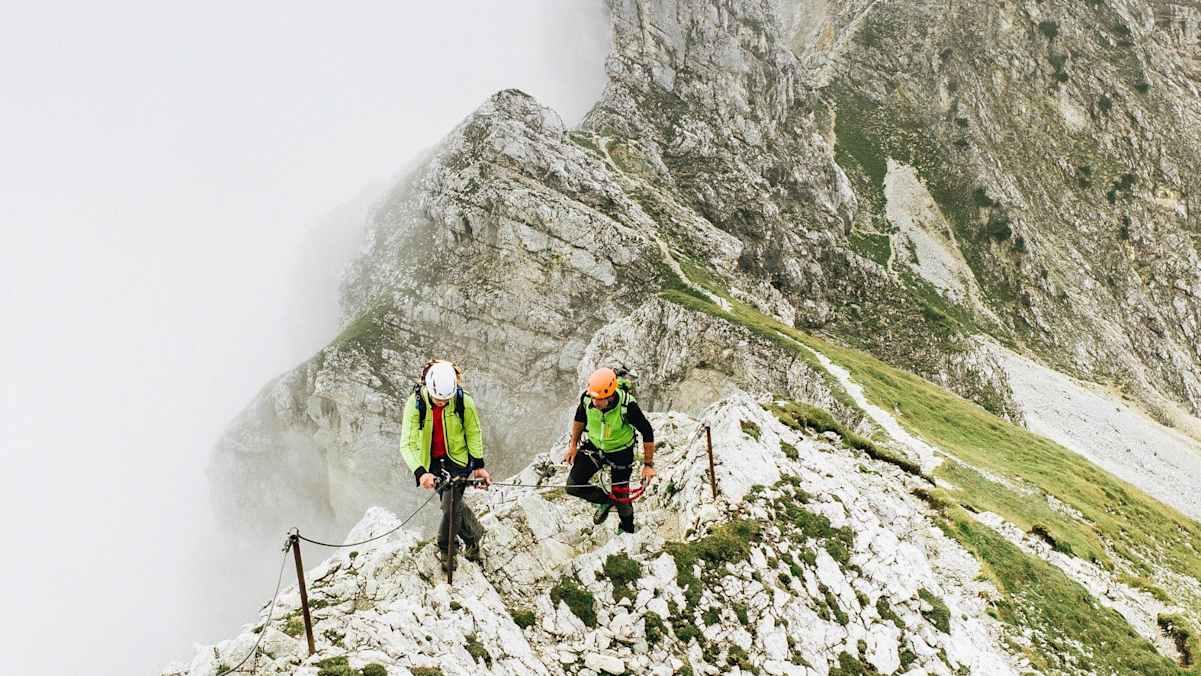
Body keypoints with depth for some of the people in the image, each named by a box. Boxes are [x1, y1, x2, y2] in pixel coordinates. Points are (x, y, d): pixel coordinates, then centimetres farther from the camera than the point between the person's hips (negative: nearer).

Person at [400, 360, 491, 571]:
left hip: (457, 458, -1)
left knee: (451, 504, -13)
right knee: (453, 504, 11)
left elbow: (473, 433, -4)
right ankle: (474, 533, 39)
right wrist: (420, 472, -42)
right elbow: (407, 444, -28)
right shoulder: (415, 403, -26)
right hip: (431, 461, 1)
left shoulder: (464, 402, -23)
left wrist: (479, 464, -7)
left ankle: (445, 549, 9)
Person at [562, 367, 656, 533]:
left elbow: (647, 433, -21)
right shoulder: (587, 398, -26)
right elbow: (579, 418, -1)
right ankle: (606, 501, 21)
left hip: (621, 452, -3)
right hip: (594, 446, 3)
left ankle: (627, 531, 40)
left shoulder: (627, 406, -36)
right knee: (573, 486, -9)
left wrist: (648, 465, -16)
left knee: (621, 498, 7)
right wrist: (573, 445, 6)